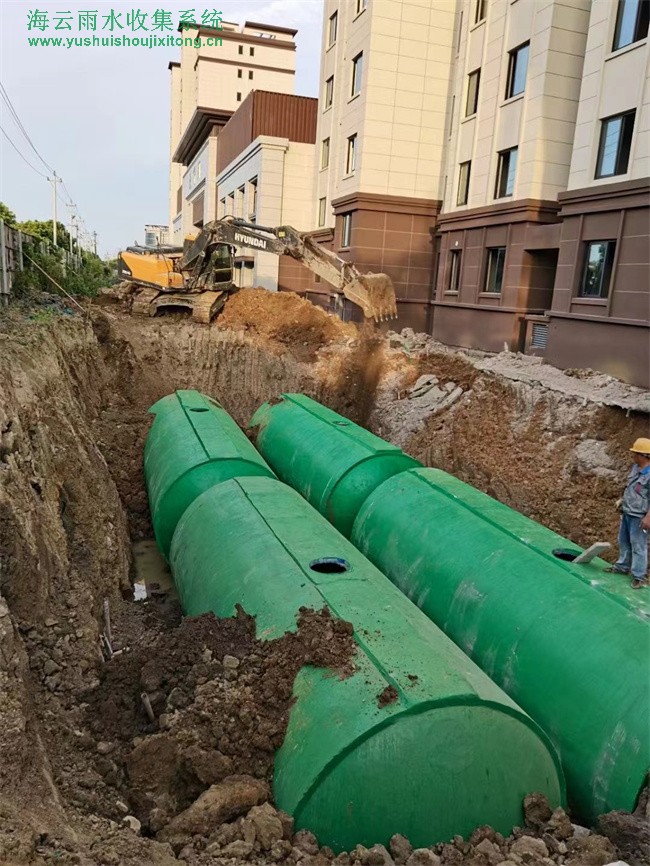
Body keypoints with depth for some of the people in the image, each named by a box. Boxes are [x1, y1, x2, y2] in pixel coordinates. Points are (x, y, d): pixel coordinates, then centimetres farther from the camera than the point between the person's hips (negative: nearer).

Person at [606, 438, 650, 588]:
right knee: (623, 541, 20)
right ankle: (622, 566, 36)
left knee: (638, 546, -2)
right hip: (627, 513, 9)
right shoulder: (635, 468, 6)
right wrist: (623, 500, 15)